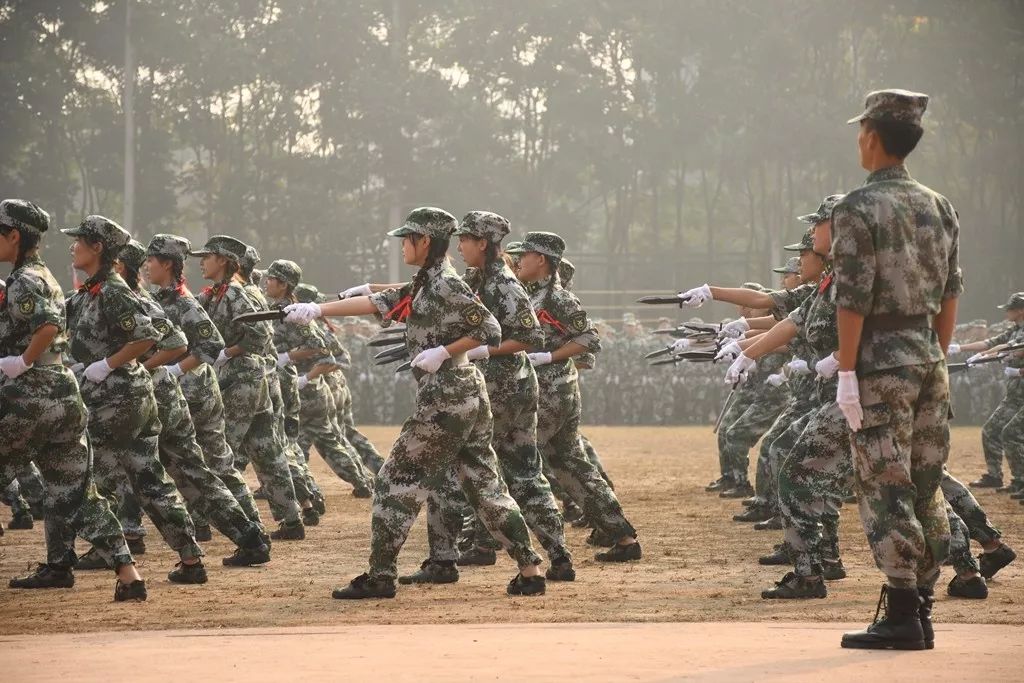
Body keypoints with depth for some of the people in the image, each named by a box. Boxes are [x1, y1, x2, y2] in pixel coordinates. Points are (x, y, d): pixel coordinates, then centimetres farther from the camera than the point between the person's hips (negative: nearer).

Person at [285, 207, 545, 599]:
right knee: (483, 484, 8)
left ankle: (380, 577, 2)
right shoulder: (423, 287, 16)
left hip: (445, 400, -9)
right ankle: (529, 572, 5)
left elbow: (491, 331, -17)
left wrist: (443, 352, -17)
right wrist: (317, 310, 10)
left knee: (397, 481, -1)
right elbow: (375, 303, 15)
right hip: (468, 395, 9)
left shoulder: (446, 285, -13)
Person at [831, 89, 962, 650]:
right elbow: (950, 294, 13)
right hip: (929, 354, 7)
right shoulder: (938, 207, 10)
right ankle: (921, 610, 14)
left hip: (882, 361, -7)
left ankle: (902, 617, -6)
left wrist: (846, 373, -13)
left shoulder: (858, 209, -11)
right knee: (925, 485, 10)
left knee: (885, 486, -4)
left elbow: (853, 299, -15)